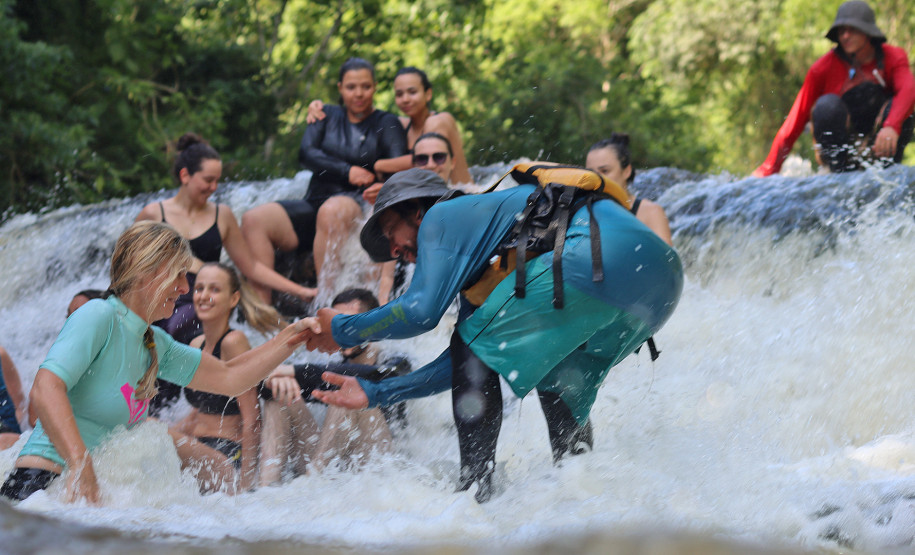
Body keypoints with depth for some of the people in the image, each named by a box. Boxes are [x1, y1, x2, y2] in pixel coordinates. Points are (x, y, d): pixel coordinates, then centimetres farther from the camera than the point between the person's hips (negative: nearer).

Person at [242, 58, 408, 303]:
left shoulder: (386, 124, 11)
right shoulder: (327, 116, 22)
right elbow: (306, 153, 6)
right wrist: (347, 172, -8)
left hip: (360, 204, -4)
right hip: (314, 203, 5)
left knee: (331, 211, -41)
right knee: (253, 220, -20)